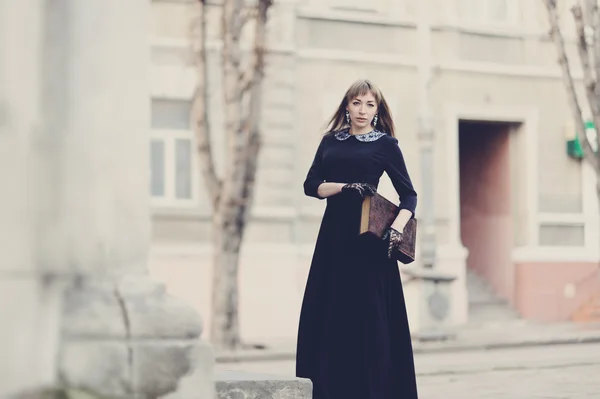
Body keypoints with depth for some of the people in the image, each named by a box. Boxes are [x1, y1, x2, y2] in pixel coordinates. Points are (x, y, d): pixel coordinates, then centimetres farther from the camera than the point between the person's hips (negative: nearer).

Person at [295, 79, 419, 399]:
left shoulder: (386, 144, 3)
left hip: (369, 238, -4)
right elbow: (311, 185, 5)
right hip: (334, 233, 4)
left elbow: (409, 195, 0)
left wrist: (397, 228, -18)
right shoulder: (330, 141, 13)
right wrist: (345, 186, -11)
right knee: (328, 315, 2)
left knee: (368, 317, -5)